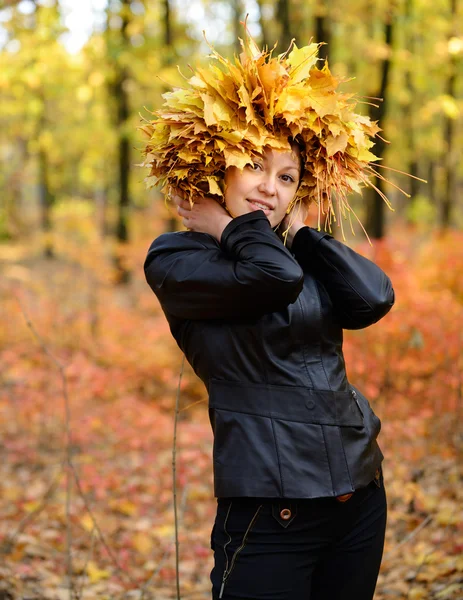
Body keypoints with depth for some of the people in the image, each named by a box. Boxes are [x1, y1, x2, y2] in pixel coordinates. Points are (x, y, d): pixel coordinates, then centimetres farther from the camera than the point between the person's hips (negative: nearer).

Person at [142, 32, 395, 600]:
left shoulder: (298, 251, 13)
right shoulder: (174, 259, -5)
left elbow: (374, 299, -5)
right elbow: (275, 276, -23)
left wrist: (300, 230, 0)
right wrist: (226, 227, -8)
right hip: (271, 511, -6)